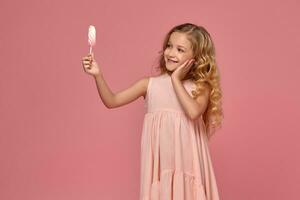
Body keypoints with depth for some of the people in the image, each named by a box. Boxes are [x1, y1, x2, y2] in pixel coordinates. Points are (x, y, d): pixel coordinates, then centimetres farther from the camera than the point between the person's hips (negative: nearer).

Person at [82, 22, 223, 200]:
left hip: (187, 163, -1)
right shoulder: (150, 84, 2)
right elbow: (112, 101, 2)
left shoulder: (200, 87, -2)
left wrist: (176, 80, -12)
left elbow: (194, 112, -22)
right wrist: (98, 75, -12)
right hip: (158, 162, 1)